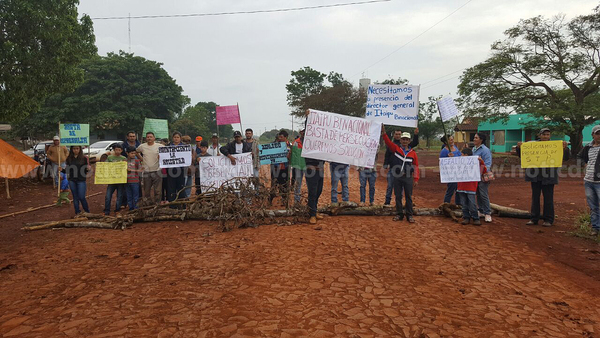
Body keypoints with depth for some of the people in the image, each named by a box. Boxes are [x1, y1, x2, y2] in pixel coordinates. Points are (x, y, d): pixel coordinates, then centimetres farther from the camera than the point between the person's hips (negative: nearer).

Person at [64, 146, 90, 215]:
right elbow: (66, 169, 12)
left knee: (81, 197, -4)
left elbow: (86, 170, 2)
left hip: (81, 180, -3)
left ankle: (87, 212, 15)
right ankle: (77, 213, 19)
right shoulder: (69, 158, 5)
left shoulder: (84, 158, -3)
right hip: (72, 180, 3)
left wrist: (88, 169, -20)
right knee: (75, 197, 10)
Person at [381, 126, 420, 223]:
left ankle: (409, 215, 11)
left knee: (408, 197, 3)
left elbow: (416, 166, 5)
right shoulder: (396, 148, 4)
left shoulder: (413, 153, 4)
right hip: (397, 177, 1)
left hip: (408, 178, 0)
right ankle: (399, 214, 17)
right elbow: (388, 142, -10)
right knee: (398, 196, 6)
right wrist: (384, 133, -27)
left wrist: (416, 179, 0)